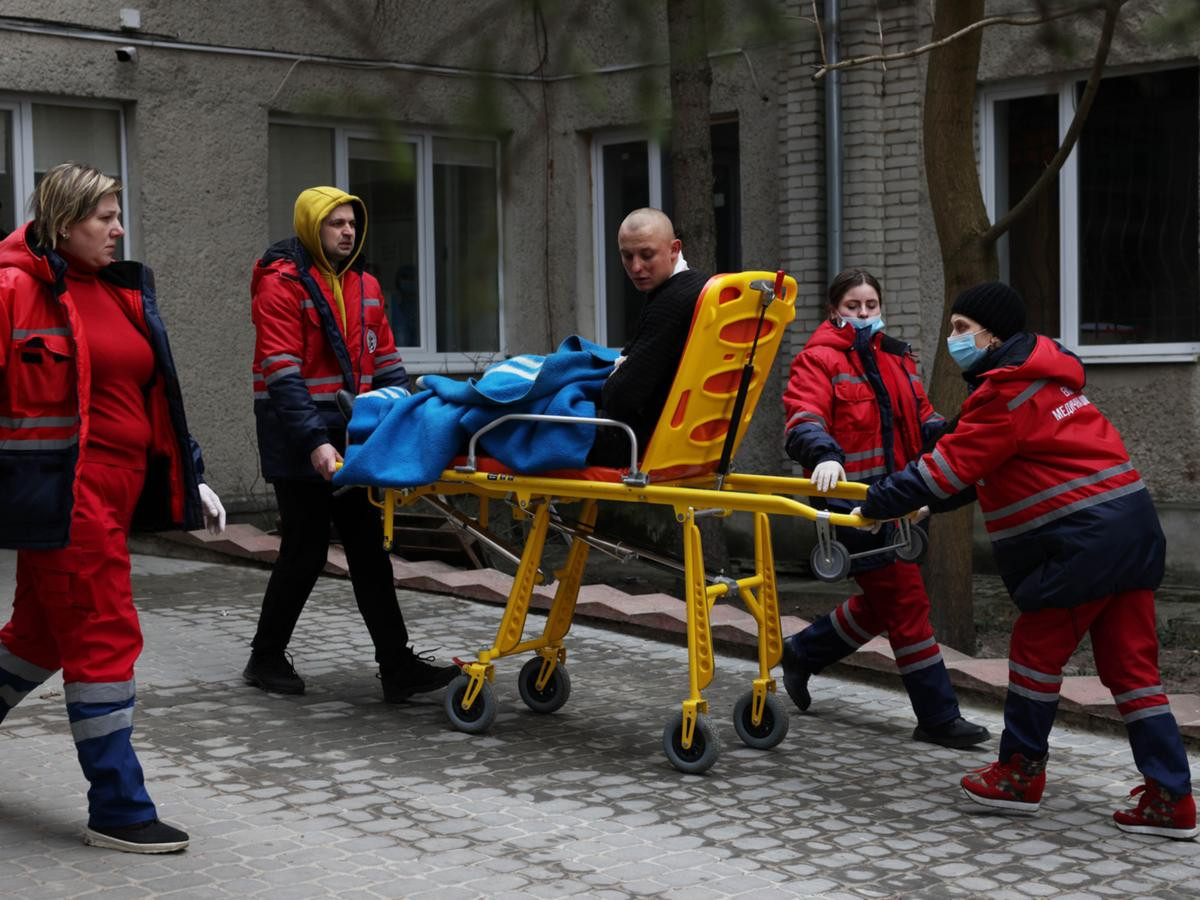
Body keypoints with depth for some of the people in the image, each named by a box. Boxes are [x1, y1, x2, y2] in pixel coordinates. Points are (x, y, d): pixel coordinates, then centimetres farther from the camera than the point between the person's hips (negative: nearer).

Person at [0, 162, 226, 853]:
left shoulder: (122, 291, 15)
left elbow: (154, 394, 20)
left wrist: (189, 478, 18)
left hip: (113, 490, 8)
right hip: (63, 493, -8)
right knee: (105, 636, -5)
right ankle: (118, 810, 3)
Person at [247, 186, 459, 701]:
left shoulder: (365, 288, 13)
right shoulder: (281, 286, -10)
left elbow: (386, 365, 15)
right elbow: (283, 376, -19)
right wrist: (315, 443, -28)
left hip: (353, 440, 7)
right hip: (299, 445, -7)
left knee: (370, 552, 5)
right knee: (305, 553, 0)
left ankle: (398, 669, 7)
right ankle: (265, 659, 18)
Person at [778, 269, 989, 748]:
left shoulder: (896, 358, 16)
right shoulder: (819, 359, -7)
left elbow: (921, 418, 17)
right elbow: (804, 417, -21)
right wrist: (824, 455, -41)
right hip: (851, 498, -8)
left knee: (882, 601, 19)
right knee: (907, 600, -6)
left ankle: (803, 653, 39)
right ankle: (937, 717, 2)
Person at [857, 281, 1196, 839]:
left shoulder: (1007, 393, -13)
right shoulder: (1040, 376, 19)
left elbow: (951, 466, -13)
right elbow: (981, 466, 22)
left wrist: (880, 503, -5)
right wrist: (927, 504, 17)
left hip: (1082, 537, -10)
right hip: (1131, 526, 10)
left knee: (1037, 648, 5)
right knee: (1129, 664, 9)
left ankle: (1020, 774, 18)